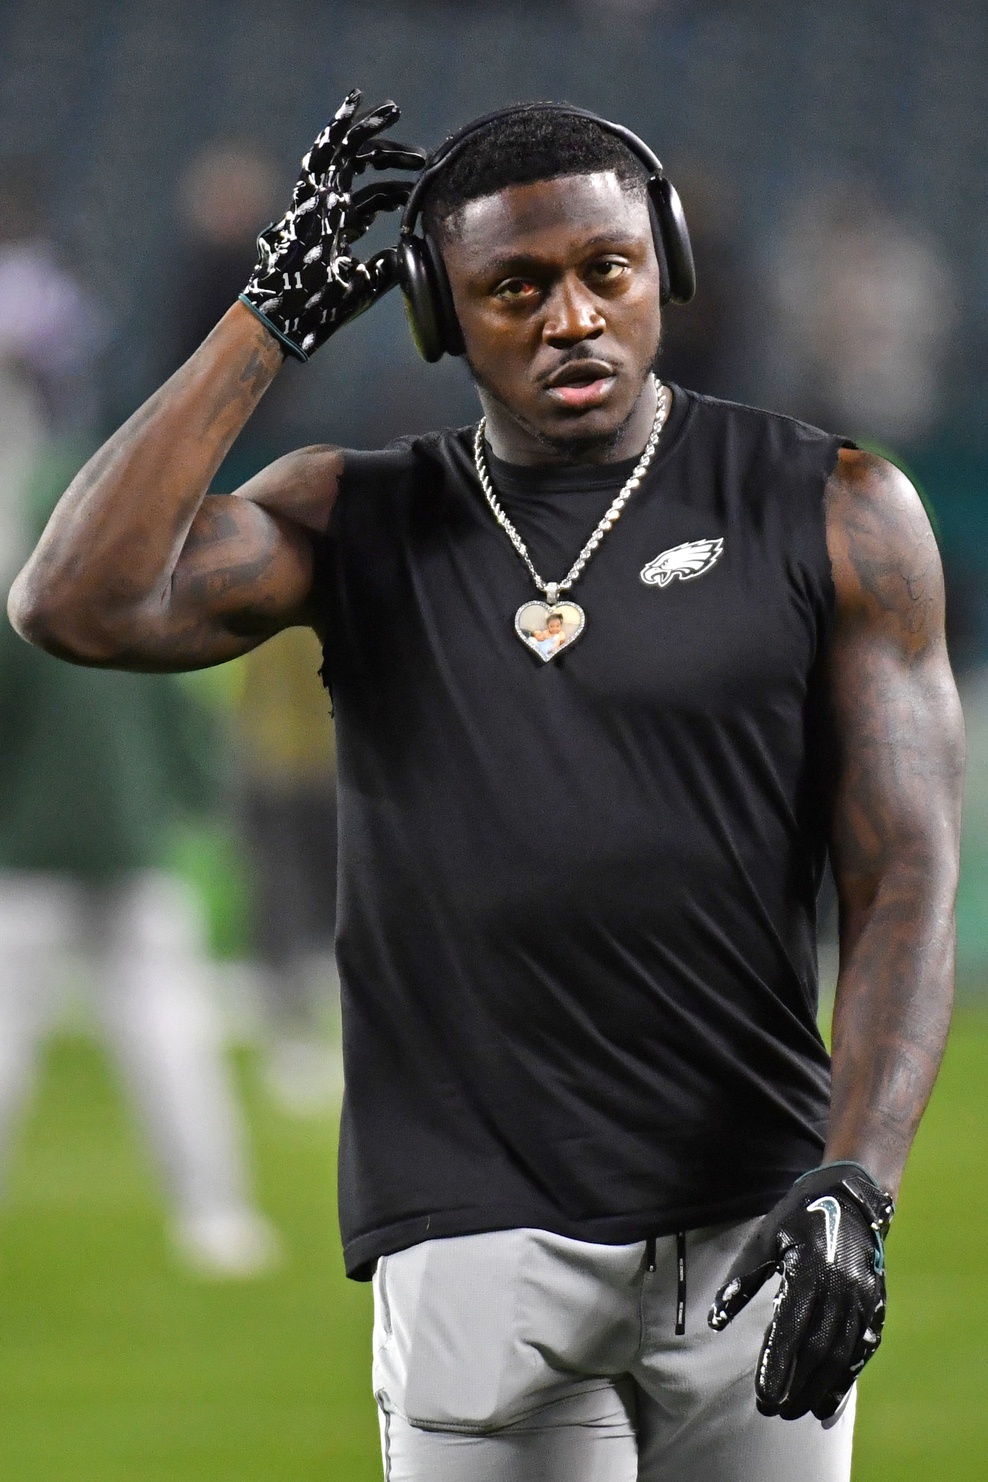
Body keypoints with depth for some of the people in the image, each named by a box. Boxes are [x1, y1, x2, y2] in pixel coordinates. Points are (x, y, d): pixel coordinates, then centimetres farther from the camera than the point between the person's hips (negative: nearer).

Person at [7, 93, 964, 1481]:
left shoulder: (832, 516, 3)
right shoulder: (361, 525, 8)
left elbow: (907, 875, -2)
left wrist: (853, 1186, -15)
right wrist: (269, 321, -6)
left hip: (755, 1221, 0)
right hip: (483, 1243, 0)